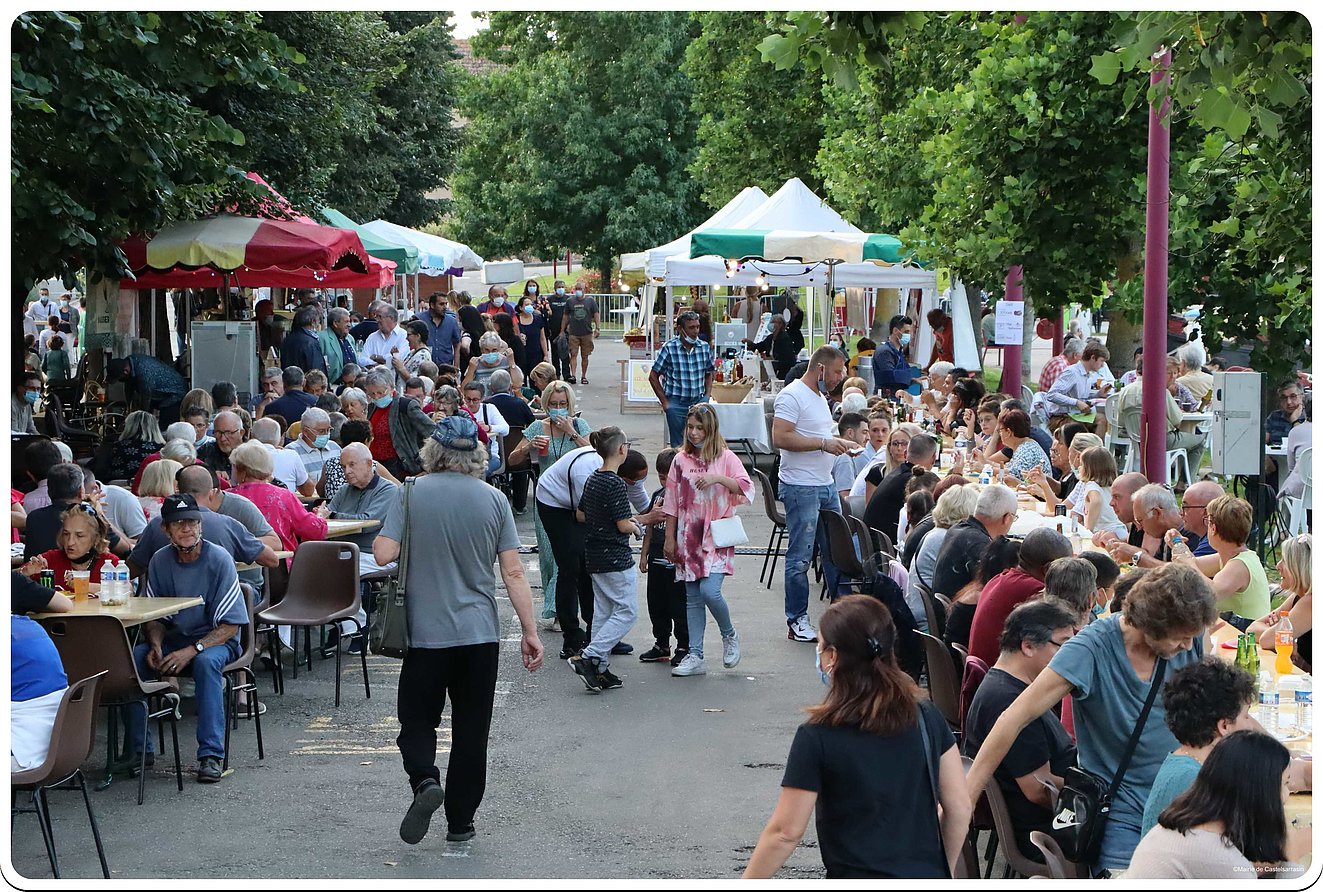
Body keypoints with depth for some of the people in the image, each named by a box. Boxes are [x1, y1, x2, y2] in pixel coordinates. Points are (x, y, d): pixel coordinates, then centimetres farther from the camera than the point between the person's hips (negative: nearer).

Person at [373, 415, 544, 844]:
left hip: (425, 632, -2)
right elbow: (513, 573, -3)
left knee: (417, 718, 12)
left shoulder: (412, 494, -6)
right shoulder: (494, 500, -1)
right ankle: (460, 821, 15)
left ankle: (424, 780, -16)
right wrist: (529, 631, 2)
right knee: (470, 729, 11)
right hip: (480, 632, 2)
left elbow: (383, 554, -11)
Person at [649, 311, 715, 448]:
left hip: (699, 401, 3)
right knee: (677, 444, 4)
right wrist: (664, 402, -4)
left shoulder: (704, 347, 3)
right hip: (676, 403, -3)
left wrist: (707, 395, 5)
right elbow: (653, 377, -2)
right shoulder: (669, 348, -8)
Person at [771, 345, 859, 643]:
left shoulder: (820, 397, 18)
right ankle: (797, 621, 4)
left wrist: (839, 445, 9)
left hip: (826, 486, 9)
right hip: (801, 488, -9)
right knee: (800, 557, -3)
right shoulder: (792, 396, -13)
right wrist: (824, 443, -21)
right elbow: (780, 438, -23)